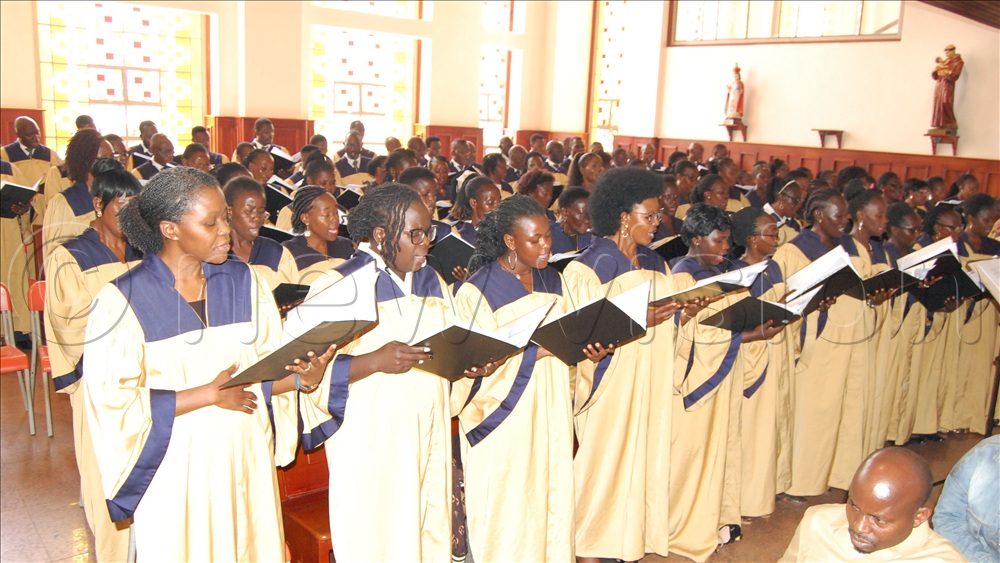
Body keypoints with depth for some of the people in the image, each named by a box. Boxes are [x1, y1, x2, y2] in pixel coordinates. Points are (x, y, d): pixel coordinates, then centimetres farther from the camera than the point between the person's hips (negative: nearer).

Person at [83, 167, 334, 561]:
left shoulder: (243, 282, 1)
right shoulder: (122, 301, -10)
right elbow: (116, 402, -13)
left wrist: (300, 378, -16)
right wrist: (211, 394, -16)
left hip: (245, 459, 4)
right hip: (175, 470, -3)